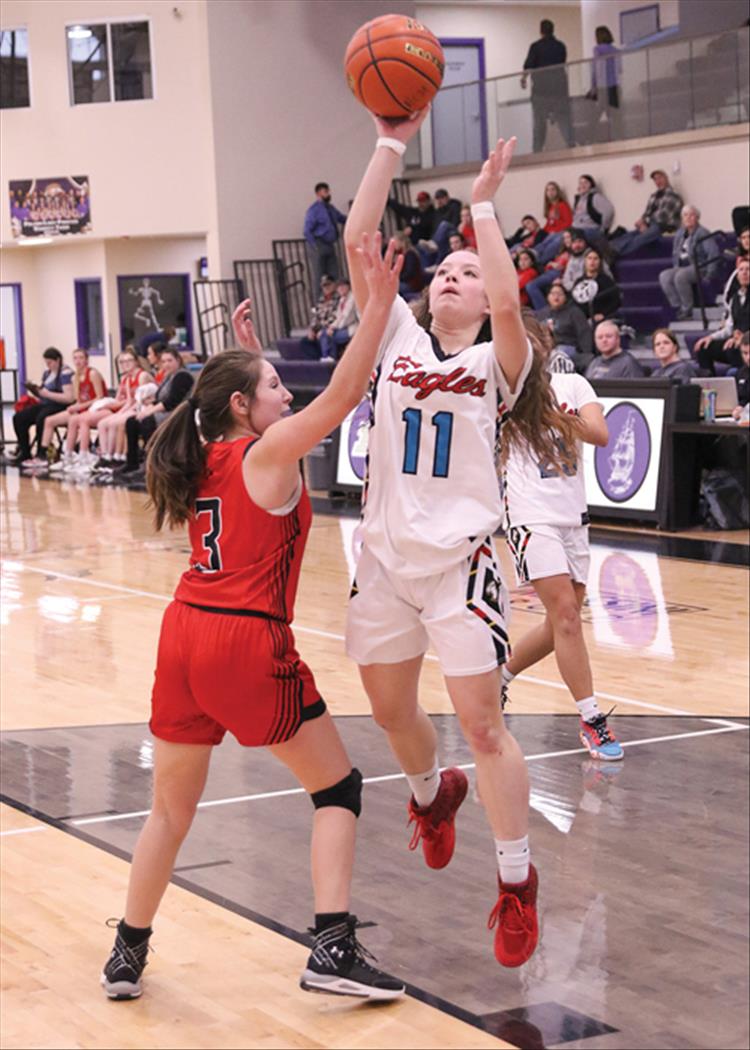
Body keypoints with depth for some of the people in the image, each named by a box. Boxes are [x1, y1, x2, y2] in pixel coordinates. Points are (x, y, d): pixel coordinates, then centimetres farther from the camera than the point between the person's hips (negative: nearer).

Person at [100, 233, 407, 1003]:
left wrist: (241, 354, 40)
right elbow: (342, 395, -17)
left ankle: (127, 956, 23)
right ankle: (332, 950, -4)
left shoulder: (200, 461, 14)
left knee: (172, 806, 18)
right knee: (337, 786, 6)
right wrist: (378, 306, -20)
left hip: (184, 633, 7)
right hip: (248, 645, -7)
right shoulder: (266, 453, -6)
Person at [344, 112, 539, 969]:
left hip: (459, 557, -4)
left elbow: (509, 303, -23)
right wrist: (392, 144, -8)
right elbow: (357, 240, -2)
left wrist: (483, 205, -17)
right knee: (389, 710, 17)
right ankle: (433, 795, 49)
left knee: (481, 723, -6)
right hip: (385, 553, 4)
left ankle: (517, 884, 7)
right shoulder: (399, 339, 8)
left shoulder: (496, 362, 0)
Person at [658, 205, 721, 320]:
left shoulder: (702, 233, -7)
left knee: (680, 276, -35)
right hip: (682, 268, 7)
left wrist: (709, 274, -19)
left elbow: (713, 253, -16)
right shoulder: (680, 234, 16)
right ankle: (678, 307, -21)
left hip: (699, 268, -7)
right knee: (664, 276, -21)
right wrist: (675, 267, 11)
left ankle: (687, 309, -23)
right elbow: (675, 253, 27)